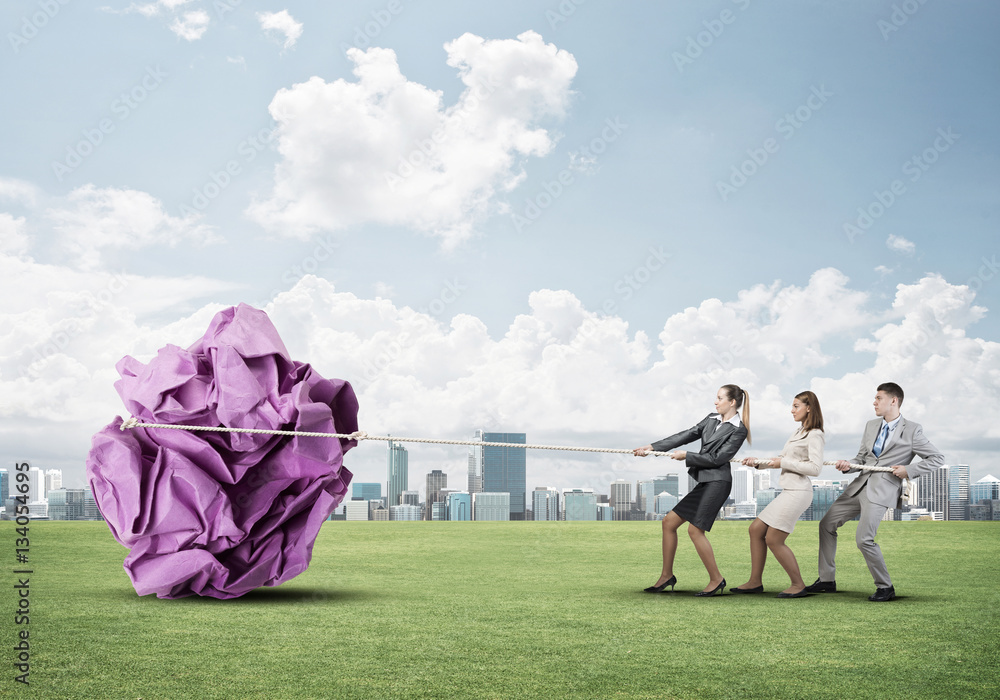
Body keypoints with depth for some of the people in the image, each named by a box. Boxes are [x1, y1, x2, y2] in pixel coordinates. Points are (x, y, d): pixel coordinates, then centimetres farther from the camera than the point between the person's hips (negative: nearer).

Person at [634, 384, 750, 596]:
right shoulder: (711, 420, 16)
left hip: (717, 482, -8)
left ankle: (716, 579, 0)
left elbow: (717, 458, -12)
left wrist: (687, 456, -7)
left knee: (695, 529, -14)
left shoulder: (738, 430, -7)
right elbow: (687, 435, 13)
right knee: (669, 521, 4)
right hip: (705, 482, 8)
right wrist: (652, 447, 8)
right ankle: (666, 575, 13)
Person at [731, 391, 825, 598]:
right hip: (788, 492, 10)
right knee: (756, 529, 9)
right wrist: (757, 463, 8)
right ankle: (755, 582, 16)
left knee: (773, 539, -9)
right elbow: (779, 460, 23)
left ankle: (798, 585, 3)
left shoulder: (814, 435, -10)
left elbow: (815, 468, -19)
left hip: (798, 492, -10)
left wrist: (784, 462, -14)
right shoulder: (798, 433, 19)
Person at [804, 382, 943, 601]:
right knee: (827, 524, 6)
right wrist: (848, 466, -4)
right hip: (860, 485, 8)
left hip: (883, 490, -7)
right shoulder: (871, 426, 15)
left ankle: (885, 587, 2)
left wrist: (909, 470, -12)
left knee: (864, 539, -18)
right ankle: (827, 580, 16)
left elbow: (937, 458, -1)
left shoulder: (912, 430, -4)